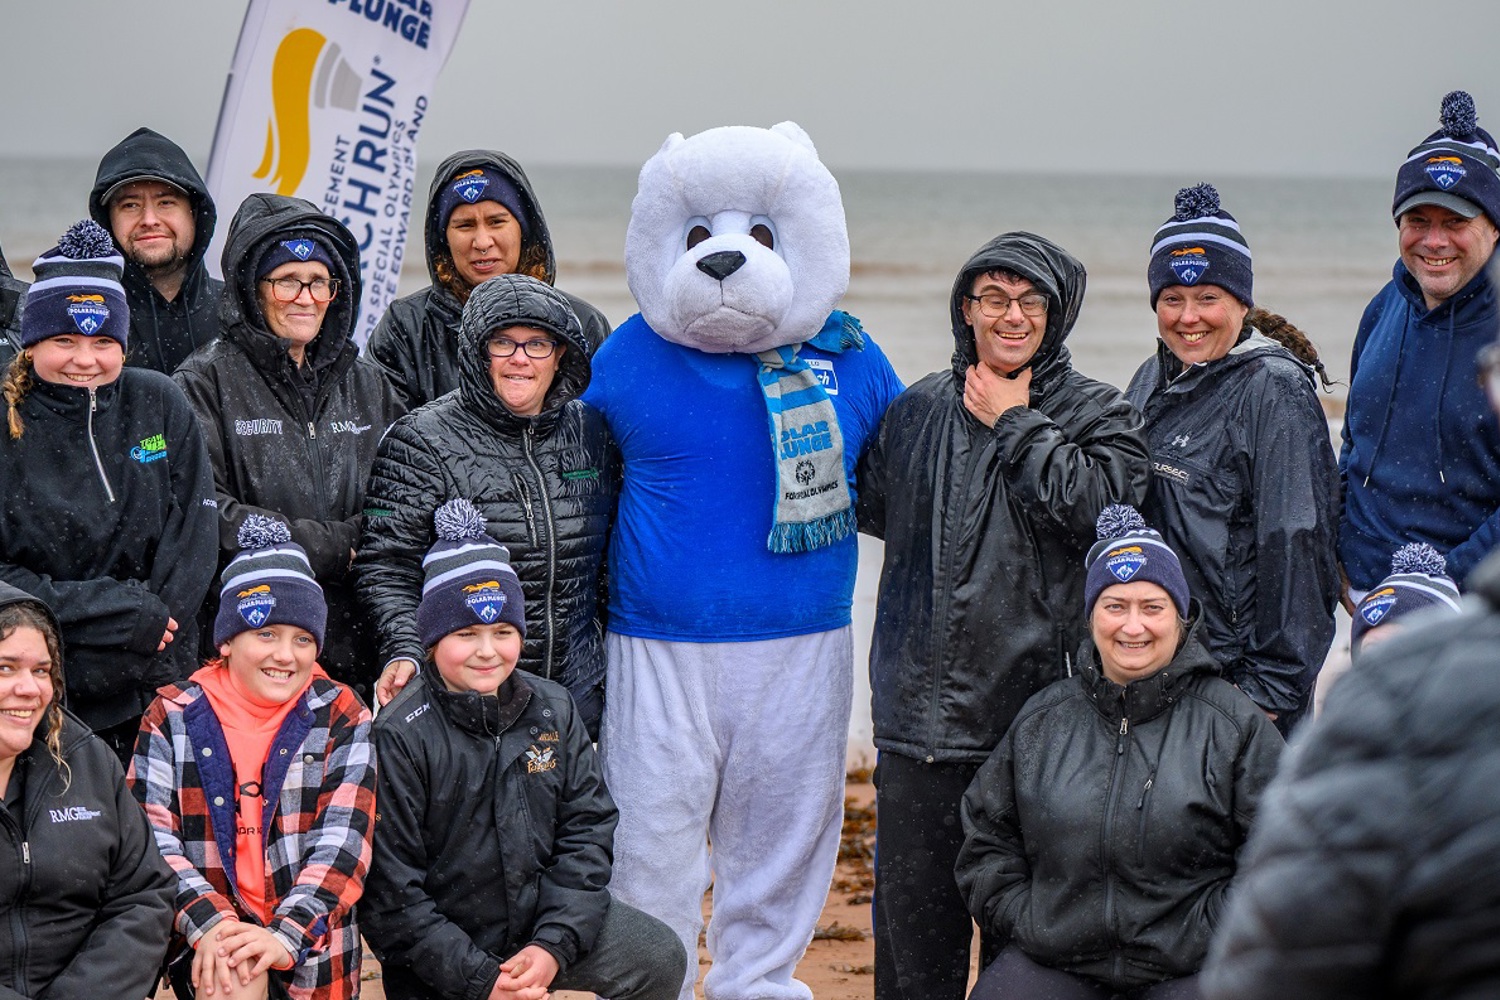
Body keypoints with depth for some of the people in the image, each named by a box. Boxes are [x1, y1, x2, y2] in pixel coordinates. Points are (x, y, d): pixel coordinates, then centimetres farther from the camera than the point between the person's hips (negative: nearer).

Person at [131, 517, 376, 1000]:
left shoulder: (341, 717, 4)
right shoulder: (173, 715, 5)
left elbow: (344, 838, -6)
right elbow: (150, 834, -3)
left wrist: (286, 934, -20)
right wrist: (209, 922, -19)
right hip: (206, 953, 0)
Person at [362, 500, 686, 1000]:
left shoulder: (553, 710, 3)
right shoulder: (400, 737, -13)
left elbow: (587, 830, 2)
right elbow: (390, 893, -13)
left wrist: (554, 945, -11)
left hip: (545, 920, 4)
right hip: (442, 959, -4)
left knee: (660, 958, -11)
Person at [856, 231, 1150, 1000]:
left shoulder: (1098, 416, 2)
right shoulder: (918, 409, 12)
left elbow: (1098, 505, -17)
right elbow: (871, 506, 26)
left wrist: (1015, 425, -9)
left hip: (1035, 708, -3)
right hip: (919, 711, 3)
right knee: (912, 907, 9)